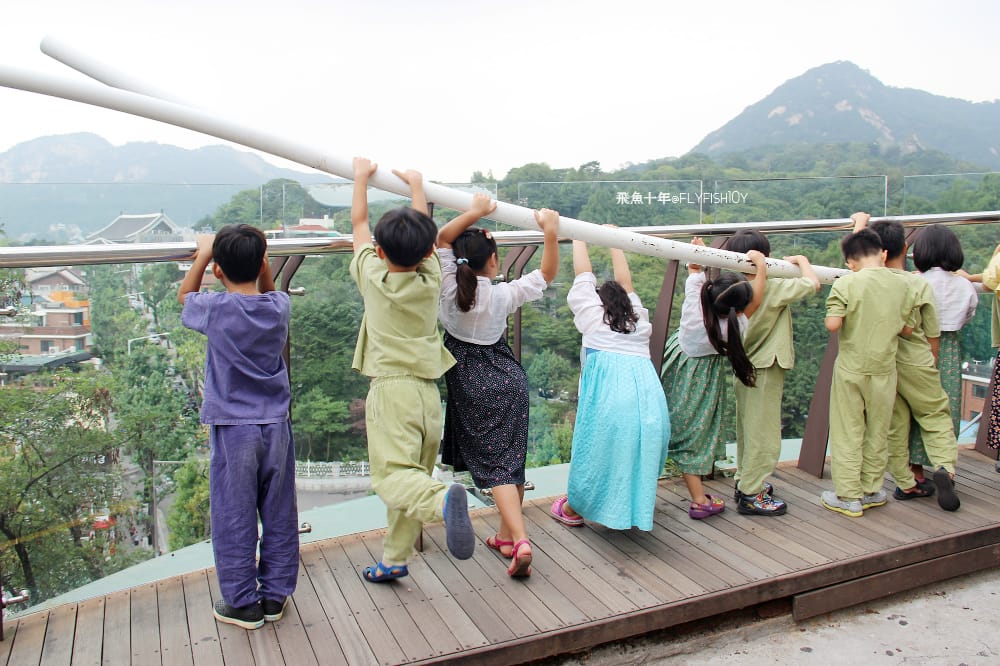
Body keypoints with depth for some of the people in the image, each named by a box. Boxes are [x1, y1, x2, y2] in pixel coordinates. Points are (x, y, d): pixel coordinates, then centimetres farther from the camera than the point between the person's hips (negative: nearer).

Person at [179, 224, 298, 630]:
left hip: (233, 429, -3)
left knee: (233, 518, 9)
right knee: (279, 515, 13)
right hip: (276, 425, 4)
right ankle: (275, 595, 25)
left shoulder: (216, 309, -11)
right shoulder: (278, 307, -3)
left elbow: (184, 296, 13)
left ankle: (243, 603, 19)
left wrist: (203, 253, 17)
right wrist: (260, 259, 12)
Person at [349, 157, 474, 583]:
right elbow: (424, 234, 19)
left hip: (391, 389, -4)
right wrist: (416, 184, 32)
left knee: (393, 476, -12)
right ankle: (395, 559, 23)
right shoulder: (431, 279, 3)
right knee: (411, 475, 13)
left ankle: (443, 500, -42)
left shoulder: (373, 278, -3)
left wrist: (361, 176, 25)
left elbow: (358, 222, 12)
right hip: (428, 392, 4)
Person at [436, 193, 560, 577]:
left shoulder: (449, 287, -10)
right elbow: (547, 274, 1)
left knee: (495, 463, -2)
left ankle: (520, 540, -15)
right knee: (511, 458, 13)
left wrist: (475, 212, -6)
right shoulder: (503, 295, -9)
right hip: (508, 378, 1)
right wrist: (551, 232, -7)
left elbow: (442, 238, 1)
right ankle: (507, 536, 25)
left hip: (470, 382, -1)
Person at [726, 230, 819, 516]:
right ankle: (751, 495, 7)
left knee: (749, 430, 20)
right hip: (766, 370, -8)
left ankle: (744, 482, 31)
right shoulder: (774, 286, -18)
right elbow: (812, 284, -14)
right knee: (763, 433, 1)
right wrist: (801, 259, 4)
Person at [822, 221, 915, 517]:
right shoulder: (901, 284, 0)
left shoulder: (846, 284, -13)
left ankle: (848, 497, 12)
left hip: (851, 368, -3)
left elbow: (832, 324, -20)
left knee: (848, 434, 6)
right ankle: (871, 490, 27)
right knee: (878, 432, 16)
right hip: (884, 369, 3)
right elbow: (907, 328, 6)